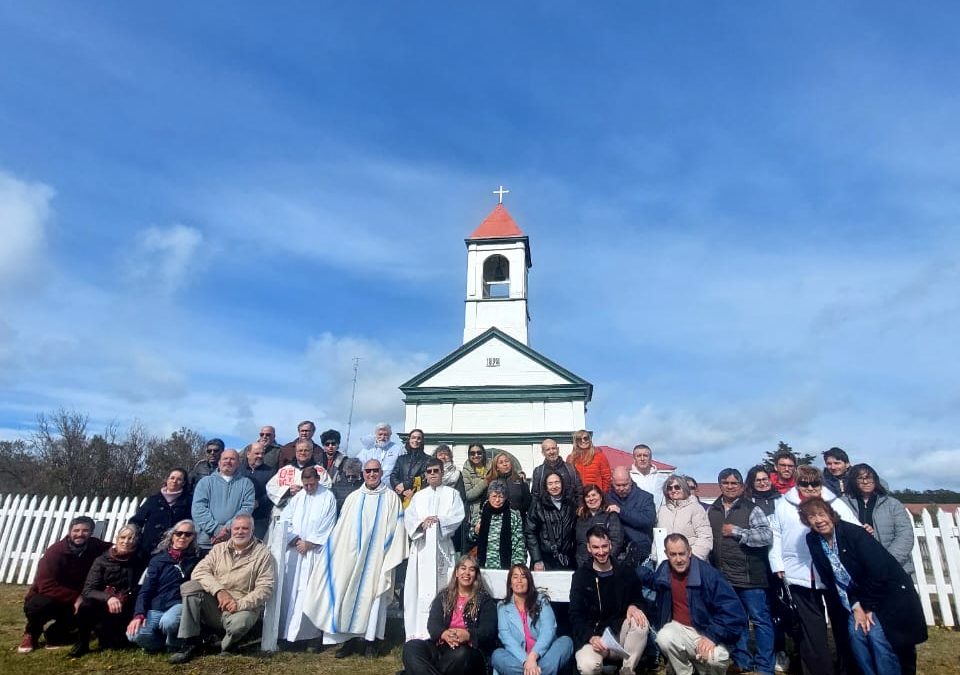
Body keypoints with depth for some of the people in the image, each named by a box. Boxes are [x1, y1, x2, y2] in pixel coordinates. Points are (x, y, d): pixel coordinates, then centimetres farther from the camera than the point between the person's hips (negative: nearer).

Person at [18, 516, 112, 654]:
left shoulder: (95, 547, -11)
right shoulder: (55, 552, -23)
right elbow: (46, 586, -30)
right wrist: (75, 597, -36)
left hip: (73, 602, 3)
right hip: (45, 599, -3)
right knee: (41, 605, -36)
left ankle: (56, 633, 5)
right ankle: (31, 634, -1)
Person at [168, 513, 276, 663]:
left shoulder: (263, 553, -3)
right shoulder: (219, 548, 10)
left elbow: (265, 588, -9)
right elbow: (199, 571, -3)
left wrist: (240, 604, -23)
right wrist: (219, 590, -19)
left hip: (243, 608, -4)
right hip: (214, 605, 4)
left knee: (239, 622, -37)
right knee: (189, 586, -19)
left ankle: (227, 648, 0)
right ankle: (191, 643, -11)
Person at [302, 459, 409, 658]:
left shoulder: (391, 498, -1)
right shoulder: (353, 497, 9)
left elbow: (396, 529, -4)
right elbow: (341, 528, 11)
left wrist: (392, 558, -11)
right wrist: (334, 552, 6)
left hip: (377, 557, -3)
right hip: (351, 556, 3)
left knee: (372, 595, 1)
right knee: (348, 595, 3)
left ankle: (371, 640, 12)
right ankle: (351, 638, 15)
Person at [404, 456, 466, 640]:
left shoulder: (452, 494, 10)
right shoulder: (418, 496, 17)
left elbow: (457, 516, -2)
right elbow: (408, 517, 5)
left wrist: (438, 520, -15)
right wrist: (421, 522, -14)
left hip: (442, 547, -2)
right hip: (421, 546, 2)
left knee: (442, 587, -4)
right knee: (419, 589, -1)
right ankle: (419, 632, 3)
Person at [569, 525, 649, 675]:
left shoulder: (626, 572, 5)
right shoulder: (581, 575, -1)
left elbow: (639, 600, 10)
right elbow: (575, 615, -2)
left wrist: (634, 606, -14)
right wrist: (591, 637, -19)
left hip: (620, 632, 3)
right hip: (592, 636, -3)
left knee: (640, 622, -27)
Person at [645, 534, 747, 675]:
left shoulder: (708, 573, -18)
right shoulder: (662, 571, -4)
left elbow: (732, 609, -20)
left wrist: (712, 635, -26)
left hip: (707, 631, -2)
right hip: (679, 628, 2)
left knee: (717, 658, -33)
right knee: (664, 639, -31)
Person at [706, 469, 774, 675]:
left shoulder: (752, 509, -5)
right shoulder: (711, 511, 10)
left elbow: (767, 536, -17)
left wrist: (736, 531, -16)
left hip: (749, 576, -5)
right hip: (722, 577, 5)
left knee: (760, 619, 4)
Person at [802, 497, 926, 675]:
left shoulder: (853, 533, -22)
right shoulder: (813, 541, -6)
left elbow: (878, 571, -21)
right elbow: (829, 580, -2)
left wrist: (868, 606, -14)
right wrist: (855, 606, -9)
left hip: (889, 592, -5)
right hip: (857, 599, 5)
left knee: (878, 635, -16)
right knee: (855, 632, -10)